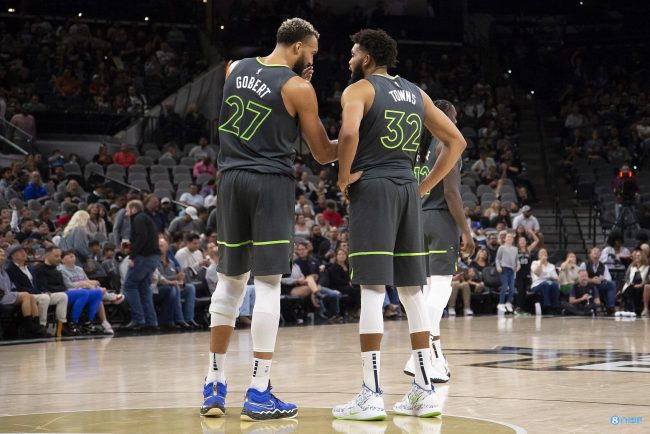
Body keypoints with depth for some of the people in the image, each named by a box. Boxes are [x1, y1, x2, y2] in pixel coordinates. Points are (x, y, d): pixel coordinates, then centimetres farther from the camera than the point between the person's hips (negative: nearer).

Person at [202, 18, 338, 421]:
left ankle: (214, 385, 15)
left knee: (230, 281, 13)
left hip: (232, 178, 6)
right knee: (268, 285, -4)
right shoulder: (298, 88, -6)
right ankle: (259, 393, -5)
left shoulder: (235, 69, 10)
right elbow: (323, 153, 0)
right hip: (272, 183, -6)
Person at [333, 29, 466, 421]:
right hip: (408, 190, 6)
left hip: (372, 188, -6)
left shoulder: (359, 89, -3)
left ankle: (372, 395, -9)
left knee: (372, 291, -7)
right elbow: (457, 141, 17)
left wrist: (344, 176, -9)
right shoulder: (416, 93, 17)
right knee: (412, 291, 10)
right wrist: (427, 185, 15)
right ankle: (425, 390, 10)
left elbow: (349, 131, -24)